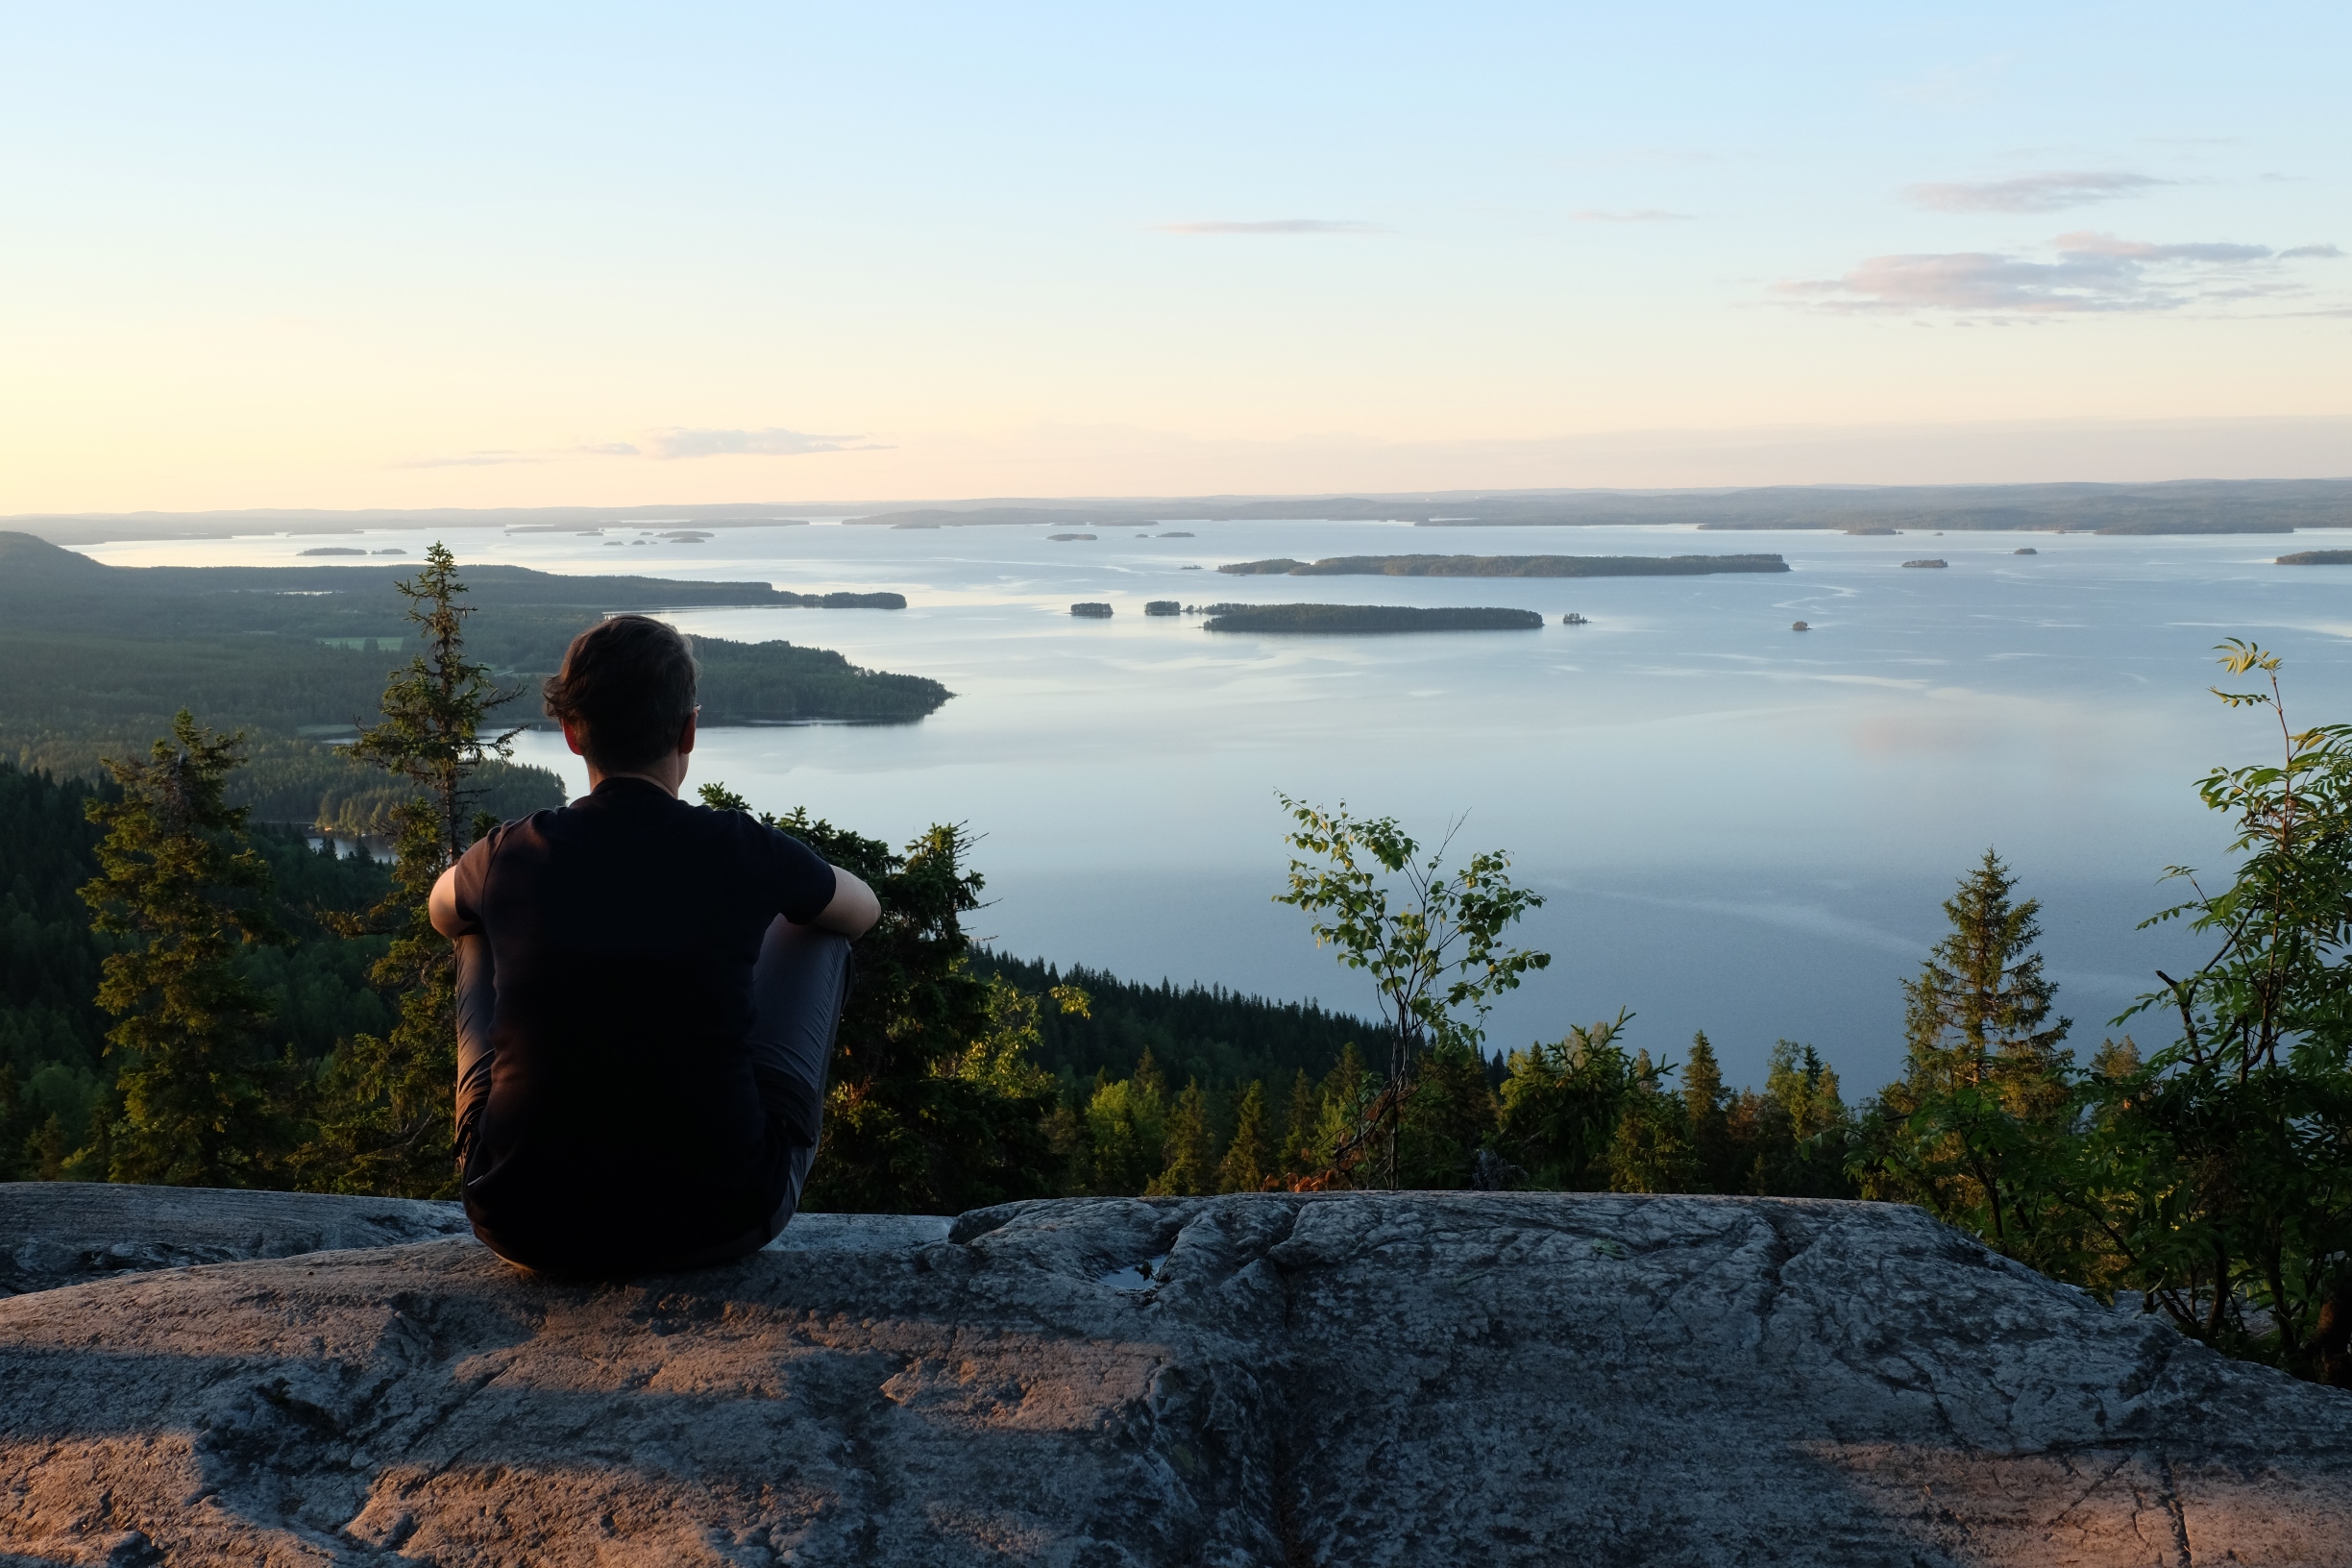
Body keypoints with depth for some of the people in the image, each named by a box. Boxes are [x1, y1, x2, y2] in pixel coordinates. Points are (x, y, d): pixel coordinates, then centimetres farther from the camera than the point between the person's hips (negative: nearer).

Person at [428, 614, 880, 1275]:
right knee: (814, 932, 19)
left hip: (527, 1228, 2)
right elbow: (863, 909, 14)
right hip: (722, 1222, -2)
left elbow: (440, 910, 23)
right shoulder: (742, 851, -10)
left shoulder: (511, 854, -4)